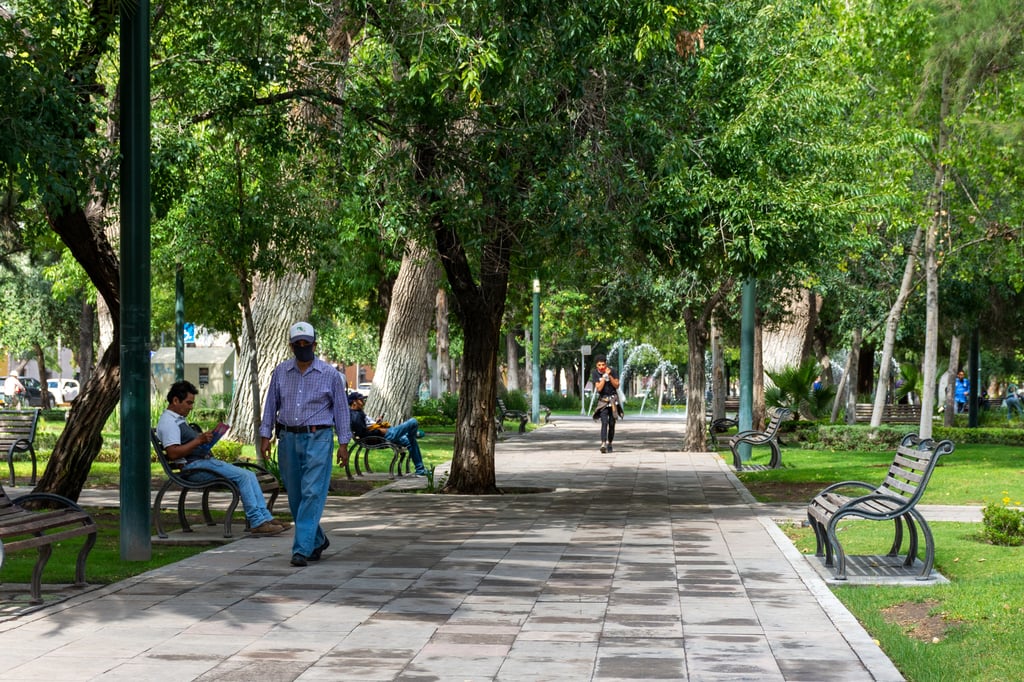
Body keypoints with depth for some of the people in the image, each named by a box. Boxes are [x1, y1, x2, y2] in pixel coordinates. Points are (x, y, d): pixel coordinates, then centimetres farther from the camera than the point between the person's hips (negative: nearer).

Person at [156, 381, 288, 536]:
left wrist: (205, 437, 12)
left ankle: (265, 518, -4)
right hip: (193, 466, -11)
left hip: (205, 460, 11)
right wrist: (199, 440, -21)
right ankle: (257, 522, -20)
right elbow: (173, 453, -21)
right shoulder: (168, 421, -9)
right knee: (243, 476, -21)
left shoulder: (179, 419, 25)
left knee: (250, 475, 1)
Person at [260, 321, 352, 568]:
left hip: (318, 439, -4)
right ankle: (318, 540, 28)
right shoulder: (281, 372, 7)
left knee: (312, 494, -13)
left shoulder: (330, 375, -1)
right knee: (295, 496, 10)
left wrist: (343, 443, -1)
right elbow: (271, 405, 12)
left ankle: (302, 549, -15)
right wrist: (265, 435, 6)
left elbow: (341, 409, 2)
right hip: (288, 439, 4)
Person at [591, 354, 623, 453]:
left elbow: (617, 386, -9)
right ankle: (603, 444, -30)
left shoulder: (612, 371, -7)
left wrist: (610, 376, -22)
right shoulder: (595, 374, -9)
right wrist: (604, 376, -24)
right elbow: (599, 388, -17)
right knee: (604, 422, -18)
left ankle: (609, 443, 18)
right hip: (603, 400, -2)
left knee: (612, 423, 4)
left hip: (613, 400, 2)